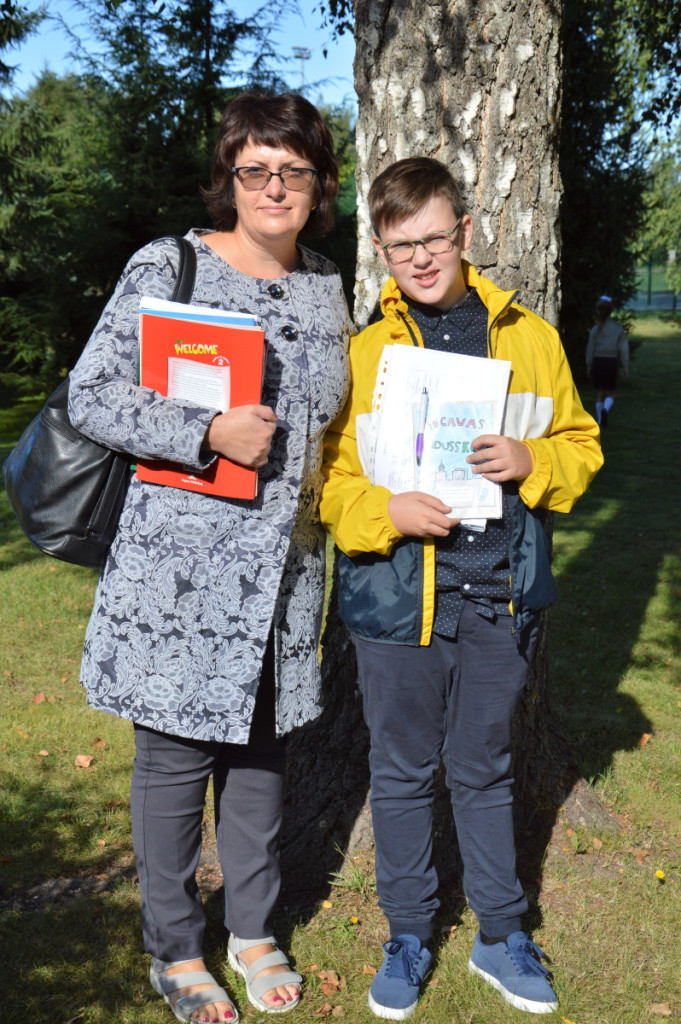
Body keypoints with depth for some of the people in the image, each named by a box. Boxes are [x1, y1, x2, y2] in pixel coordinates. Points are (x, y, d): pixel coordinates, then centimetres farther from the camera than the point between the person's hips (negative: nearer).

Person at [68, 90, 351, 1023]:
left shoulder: (326, 287, 10)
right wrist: (208, 435, -21)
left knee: (262, 745, 15)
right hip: (182, 566, -5)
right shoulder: (166, 268, -7)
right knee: (177, 754, 6)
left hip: (286, 567, 5)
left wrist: (326, 503, 11)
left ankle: (253, 931, 34)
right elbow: (90, 396, -10)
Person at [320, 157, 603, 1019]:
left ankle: (501, 936, 34)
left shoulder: (529, 337, 3)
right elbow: (323, 482, -1)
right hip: (396, 597, -1)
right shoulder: (358, 351, -2)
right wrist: (387, 511, -19)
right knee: (402, 773, 13)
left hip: (498, 594, 1)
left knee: (483, 769, 16)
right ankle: (408, 936, 32)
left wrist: (530, 461, -12)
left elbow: (580, 445, 9)